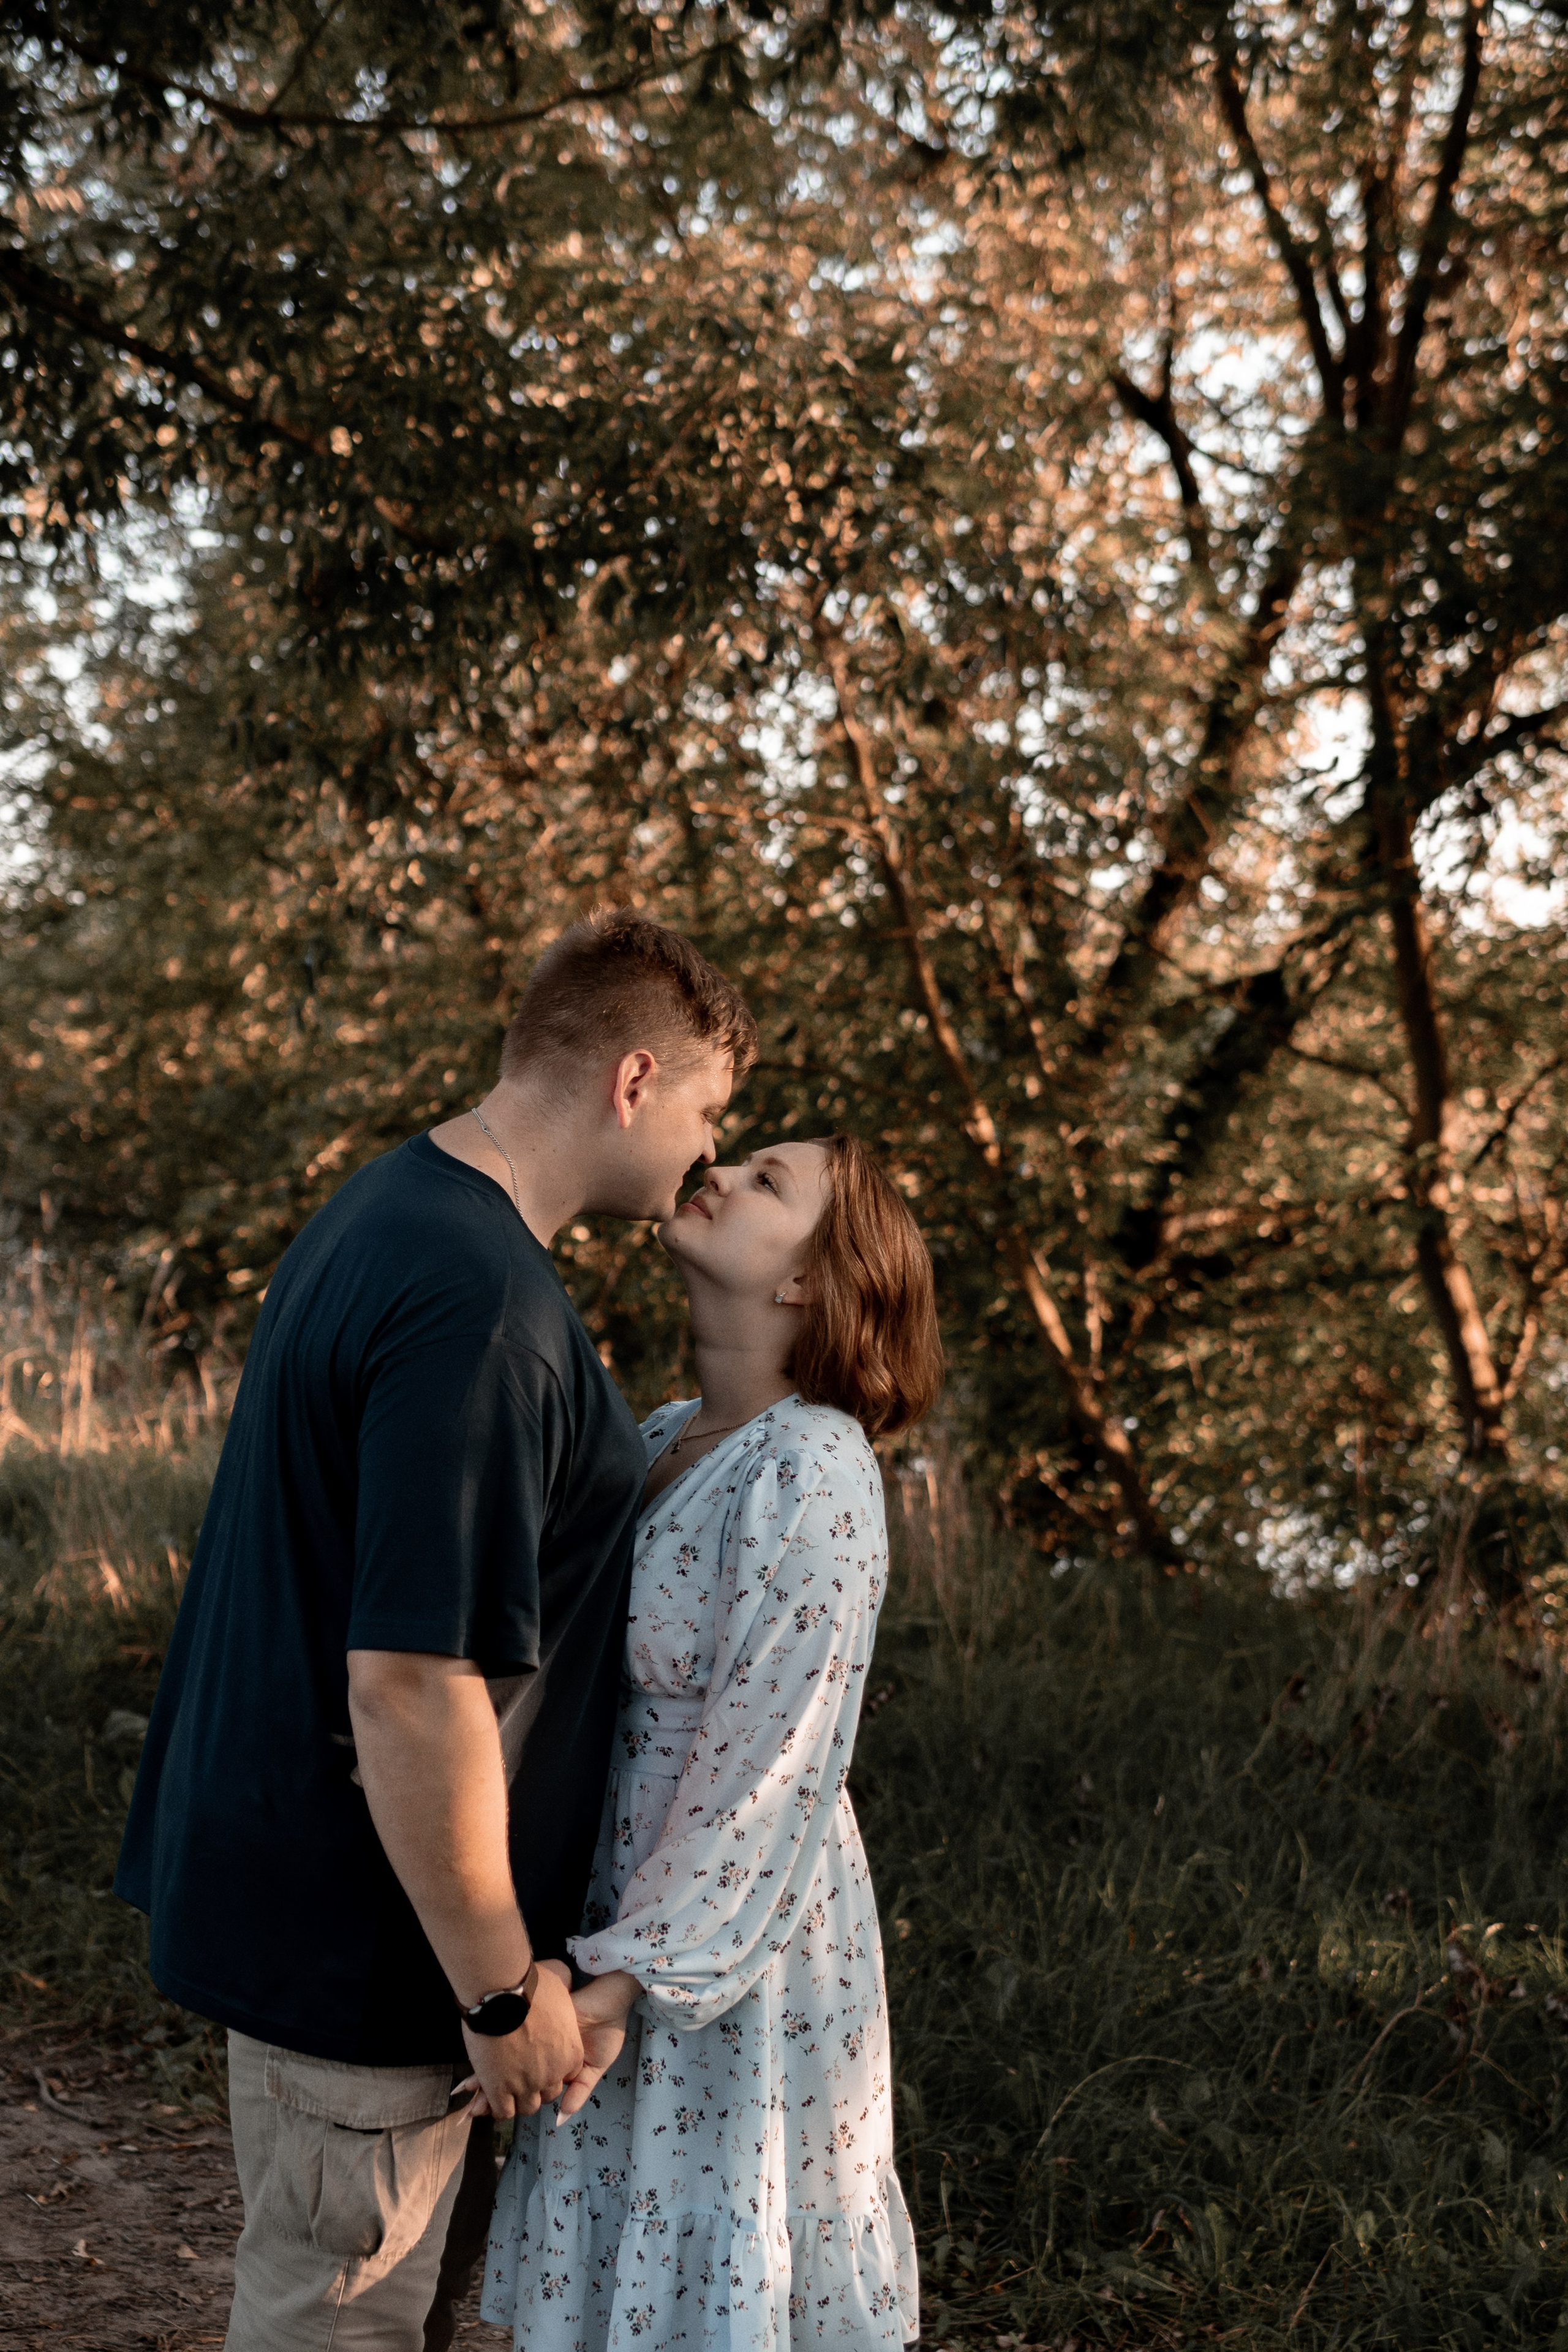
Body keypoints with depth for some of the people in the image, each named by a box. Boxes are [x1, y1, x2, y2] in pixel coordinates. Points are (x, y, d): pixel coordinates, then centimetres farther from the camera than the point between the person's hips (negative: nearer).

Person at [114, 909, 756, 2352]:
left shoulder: (383, 1214, 7)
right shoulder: (480, 1306, -27)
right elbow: (411, 1688, -29)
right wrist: (505, 1985, -20)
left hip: (274, 1852, 10)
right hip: (359, 1928, -10)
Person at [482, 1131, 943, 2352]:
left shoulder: (810, 1469, -20)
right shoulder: (664, 1438, 6)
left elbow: (772, 1768, -22)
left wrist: (623, 1977, -20)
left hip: (735, 1943, -8)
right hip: (615, 1902, 8)